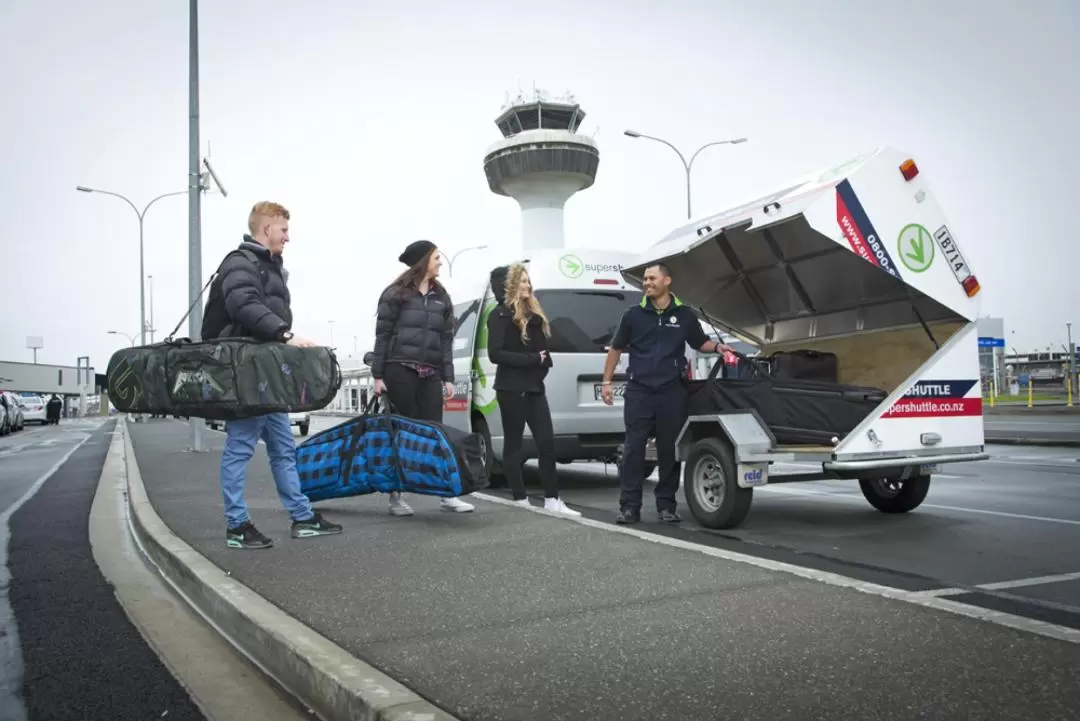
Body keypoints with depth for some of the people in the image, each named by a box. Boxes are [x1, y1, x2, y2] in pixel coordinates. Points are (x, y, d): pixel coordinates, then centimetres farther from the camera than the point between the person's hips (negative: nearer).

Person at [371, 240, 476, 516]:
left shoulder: (441, 297, 15)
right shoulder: (396, 293, 1)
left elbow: (446, 339, 13)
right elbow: (382, 335, -2)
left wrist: (448, 377, 7)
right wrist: (378, 374, -7)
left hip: (430, 374, 4)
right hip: (400, 371, -4)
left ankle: (447, 495, 7)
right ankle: (396, 497, 9)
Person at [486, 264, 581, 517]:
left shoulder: (533, 313, 15)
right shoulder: (501, 315, -7)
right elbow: (495, 354, -15)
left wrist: (542, 361, -1)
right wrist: (531, 359, -15)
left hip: (534, 387, 7)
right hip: (511, 388, -7)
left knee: (546, 442, 2)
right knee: (513, 444, 3)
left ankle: (552, 500, 7)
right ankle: (521, 501, 10)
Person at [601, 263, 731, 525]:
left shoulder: (685, 315, 6)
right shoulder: (633, 314, 5)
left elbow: (701, 342, 20)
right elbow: (616, 348, 13)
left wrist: (717, 347, -2)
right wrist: (607, 381, 8)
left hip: (672, 392, 1)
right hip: (638, 391, 0)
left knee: (669, 449, 6)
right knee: (634, 448, -3)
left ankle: (666, 505, 16)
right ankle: (629, 506, 2)